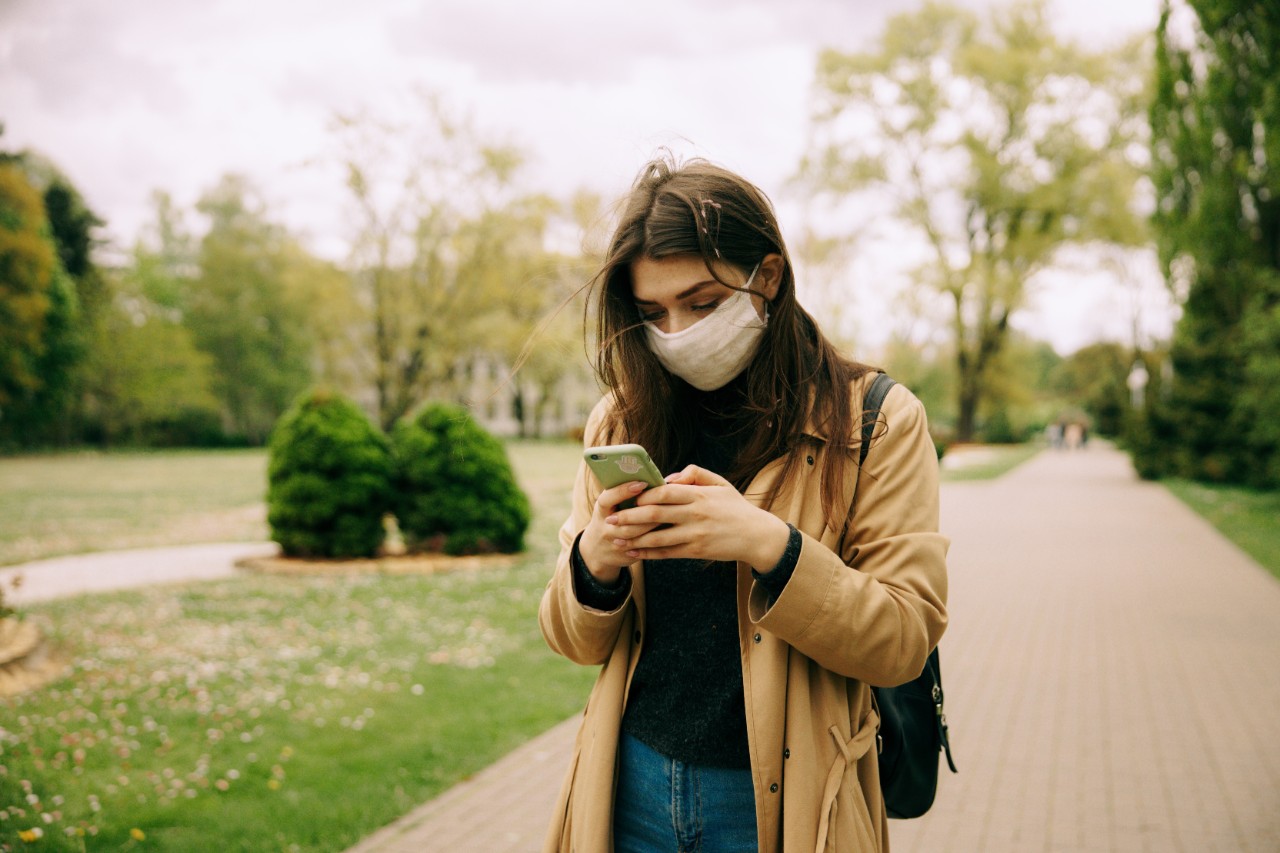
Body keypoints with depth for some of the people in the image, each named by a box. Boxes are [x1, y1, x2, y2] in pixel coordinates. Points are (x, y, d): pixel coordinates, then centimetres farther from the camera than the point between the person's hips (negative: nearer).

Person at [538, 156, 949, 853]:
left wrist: (770, 546, -26)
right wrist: (593, 565, -18)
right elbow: (575, 642, 4)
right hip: (634, 788, 3)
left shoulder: (877, 420, -6)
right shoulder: (622, 422, 1)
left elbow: (905, 638, -12)